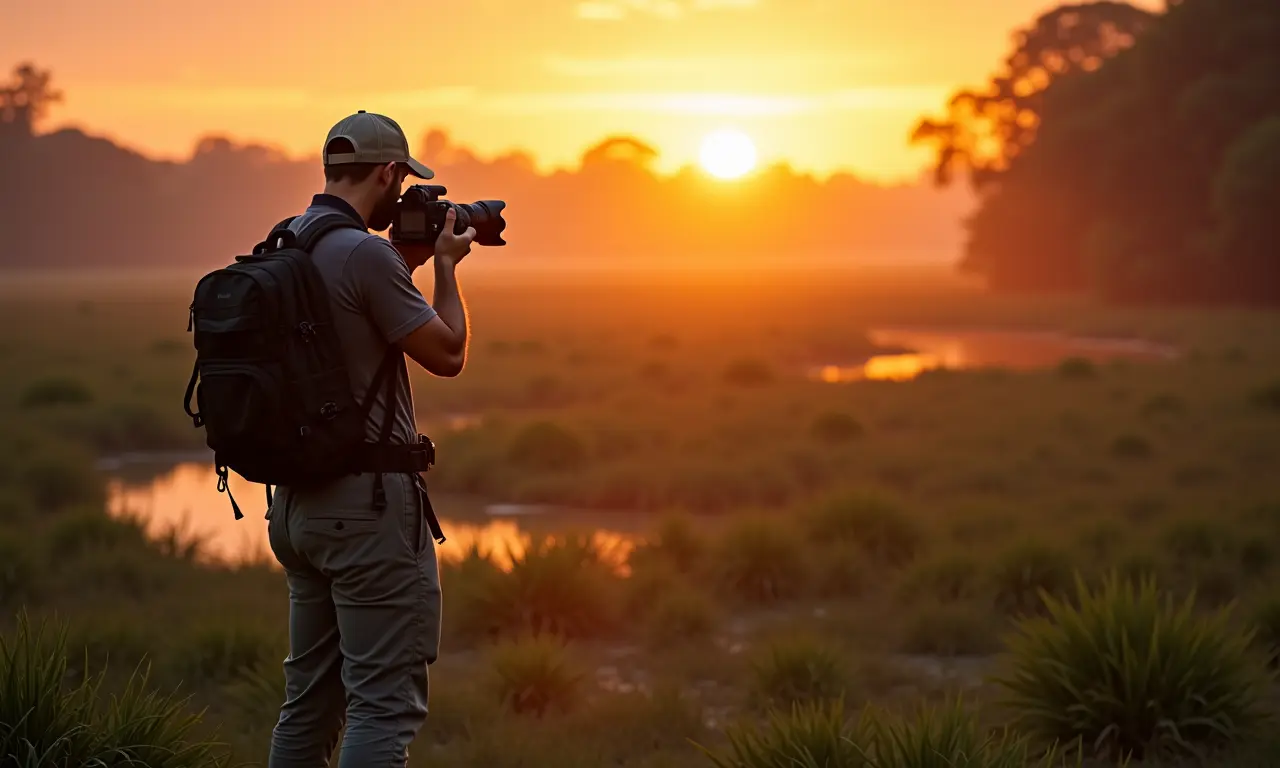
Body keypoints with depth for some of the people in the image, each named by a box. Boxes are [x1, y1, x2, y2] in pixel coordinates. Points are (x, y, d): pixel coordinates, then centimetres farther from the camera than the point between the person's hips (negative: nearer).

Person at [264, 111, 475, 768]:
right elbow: (447, 354, -9)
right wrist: (444, 264, 5)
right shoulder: (364, 253, -16)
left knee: (310, 701, 15)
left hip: (298, 501, 9)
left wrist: (409, 262, 20)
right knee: (385, 702, -7)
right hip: (368, 501, -9)